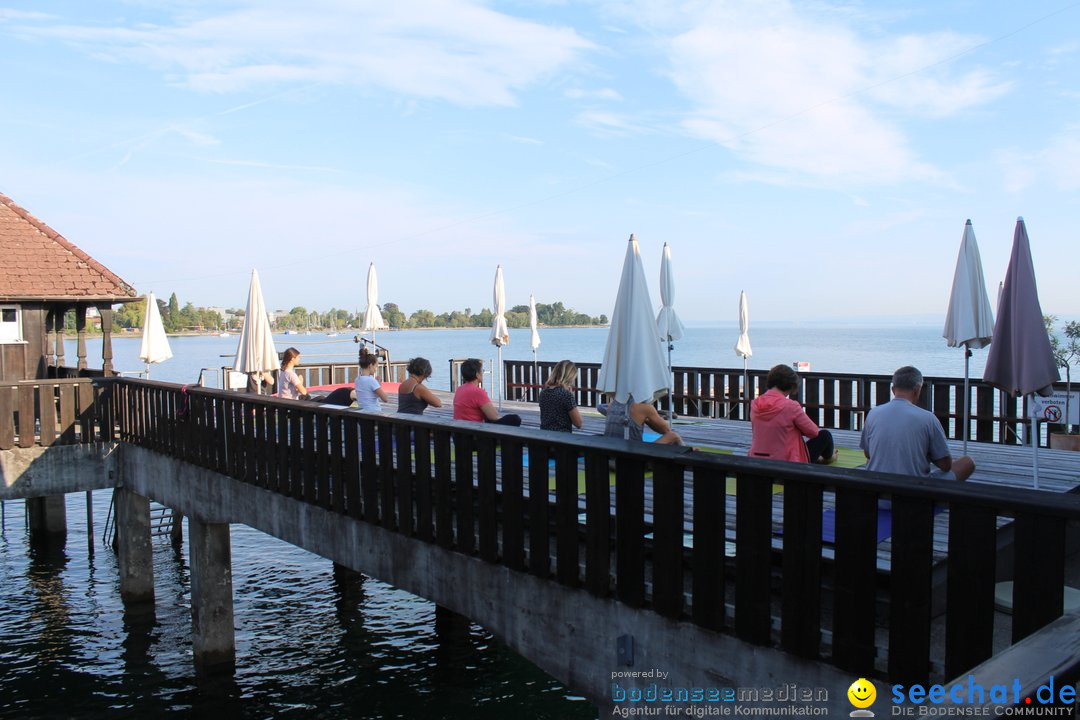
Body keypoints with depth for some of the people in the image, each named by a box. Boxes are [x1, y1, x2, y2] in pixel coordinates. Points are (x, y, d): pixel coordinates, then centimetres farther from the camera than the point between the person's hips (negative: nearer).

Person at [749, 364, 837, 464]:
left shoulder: (755, 404, -4)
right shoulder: (790, 406, -20)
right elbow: (814, 432, -8)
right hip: (787, 464, -6)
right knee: (825, 435, 17)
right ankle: (827, 458, 47)